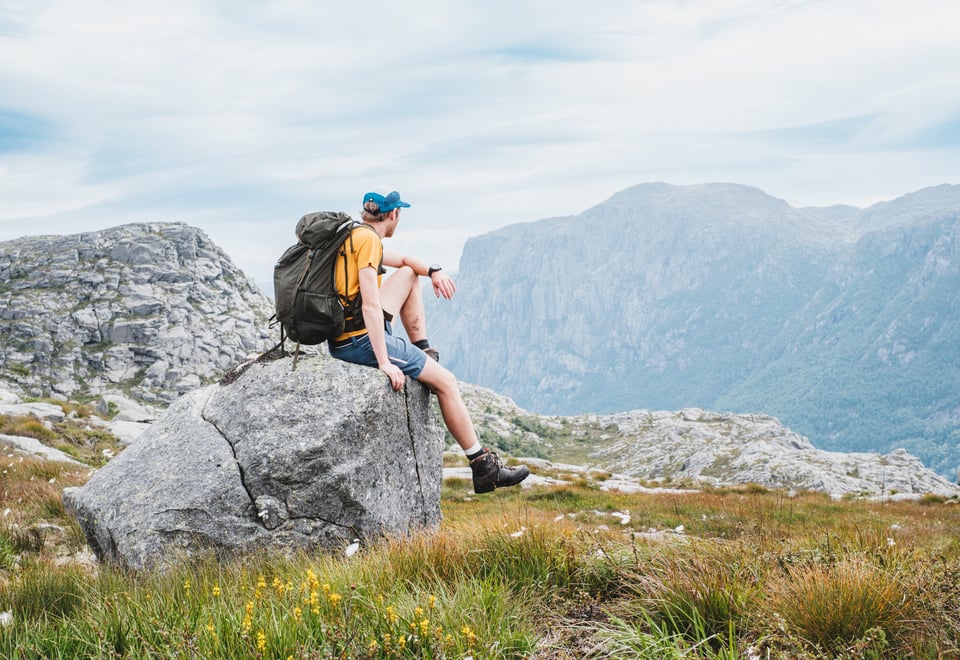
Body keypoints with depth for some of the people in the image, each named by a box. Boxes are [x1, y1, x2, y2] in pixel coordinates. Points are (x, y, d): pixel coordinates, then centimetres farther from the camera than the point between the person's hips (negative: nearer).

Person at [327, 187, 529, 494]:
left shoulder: (352, 236, 13)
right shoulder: (368, 239, -16)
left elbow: (402, 260, 27)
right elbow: (370, 305, -25)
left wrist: (433, 271, 7)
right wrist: (385, 363, -27)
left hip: (343, 338, 9)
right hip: (361, 341, -9)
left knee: (408, 275, 22)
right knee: (447, 382, -1)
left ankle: (424, 351, 20)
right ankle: (484, 468, 3)